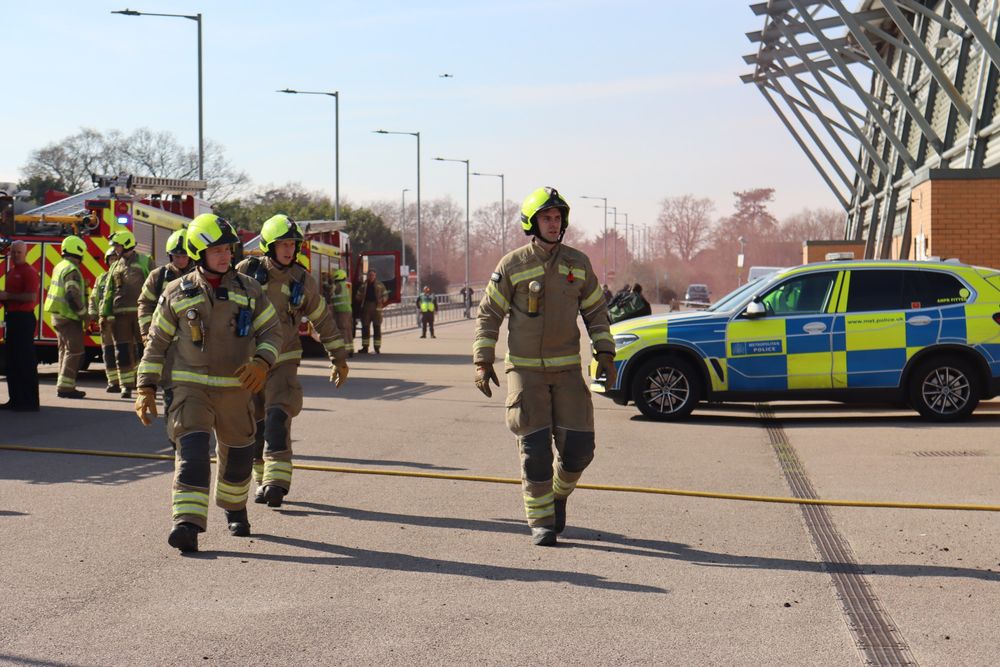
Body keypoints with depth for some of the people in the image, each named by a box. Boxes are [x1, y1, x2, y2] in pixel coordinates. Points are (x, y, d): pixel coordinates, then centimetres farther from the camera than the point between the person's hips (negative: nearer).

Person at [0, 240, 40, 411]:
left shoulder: (29, 272, -11)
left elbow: (32, 297, -21)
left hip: (24, 318, -10)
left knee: (26, 361, -8)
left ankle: (29, 402, -6)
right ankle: (15, 399, 17)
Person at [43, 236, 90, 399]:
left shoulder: (60, 267, 13)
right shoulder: (72, 270, -17)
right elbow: (72, 296, -24)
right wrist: (84, 314, -14)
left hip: (58, 316, 10)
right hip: (69, 318, -10)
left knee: (65, 351, 14)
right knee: (74, 351, -8)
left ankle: (64, 386, 17)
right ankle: (65, 387, -12)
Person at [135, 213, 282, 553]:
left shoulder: (248, 289, 4)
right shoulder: (177, 293, 1)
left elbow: (272, 331, 6)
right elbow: (157, 343, 7)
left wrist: (262, 363, -15)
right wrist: (146, 388, 2)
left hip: (236, 388, 2)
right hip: (191, 388, -2)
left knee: (237, 455, 15)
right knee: (192, 451, -19)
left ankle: (234, 508, 41)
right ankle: (187, 524, -27)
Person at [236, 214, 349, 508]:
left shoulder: (302, 280, 0)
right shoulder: (247, 271, -4)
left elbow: (323, 319, 11)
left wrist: (339, 358, 13)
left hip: (283, 361, -1)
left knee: (277, 418, -18)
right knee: (254, 425, 6)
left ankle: (277, 481, -24)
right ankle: (263, 480, 21)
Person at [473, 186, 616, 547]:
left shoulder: (578, 263, 5)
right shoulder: (512, 266, -3)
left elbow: (596, 311, 13)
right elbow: (488, 314, 2)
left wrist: (605, 354, 5)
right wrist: (482, 362, -5)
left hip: (567, 369, 3)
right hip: (525, 370, -3)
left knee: (579, 446, -3)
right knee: (535, 447, -7)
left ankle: (559, 493, 26)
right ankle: (541, 521, 4)